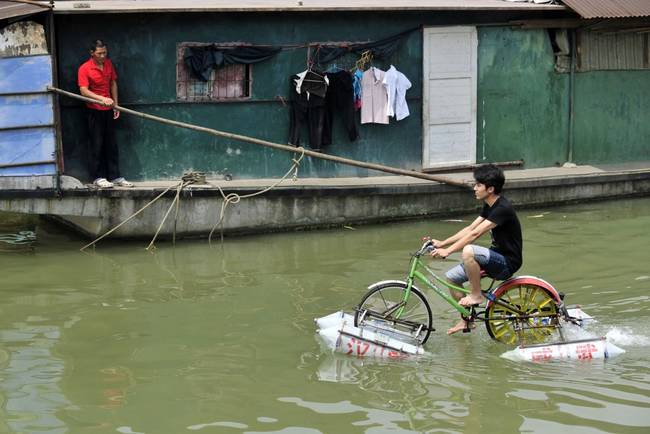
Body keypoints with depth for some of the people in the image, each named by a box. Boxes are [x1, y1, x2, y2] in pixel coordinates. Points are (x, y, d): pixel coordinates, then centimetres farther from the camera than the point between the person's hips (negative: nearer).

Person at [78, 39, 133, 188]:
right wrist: (102, 99, -33)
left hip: (108, 109, 6)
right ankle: (98, 177, 5)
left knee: (111, 144, 9)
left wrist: (115, 104, 8)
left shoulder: (108, 64, 5)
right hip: (94, 110, -6)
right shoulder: (84, 69, -13)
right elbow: (84, 91, -21)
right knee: (96, 144, -2)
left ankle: (115, 176, 14)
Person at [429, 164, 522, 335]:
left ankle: (476, 295, -14)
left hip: (507, 263, -10)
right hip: (496, 259, 10)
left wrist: (448, 251, -27)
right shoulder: (489, 206, 8)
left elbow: (475, 234, -27)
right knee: (451, 277, 5)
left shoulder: (502, 208, -23)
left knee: (469, 251, -34)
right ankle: (466, 320, 19)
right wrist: (442, 243, 4)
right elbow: (469, 229, 11)